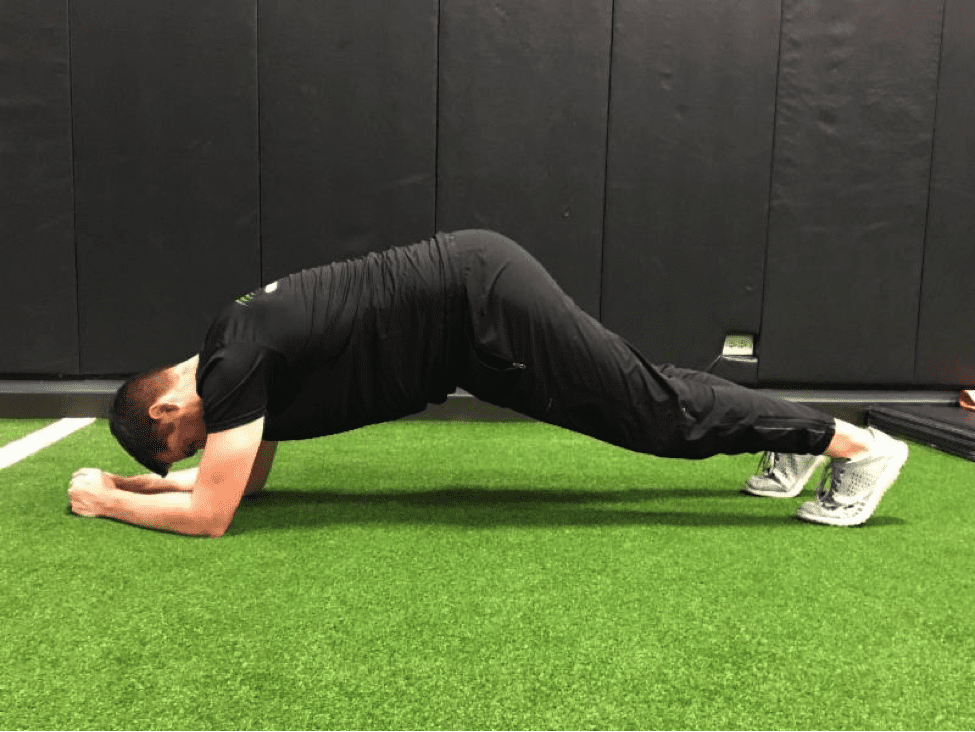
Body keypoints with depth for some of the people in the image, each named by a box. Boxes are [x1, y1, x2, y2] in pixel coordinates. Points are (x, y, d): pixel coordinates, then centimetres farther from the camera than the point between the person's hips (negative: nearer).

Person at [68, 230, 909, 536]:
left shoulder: (234, 364, -11)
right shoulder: (242, 346, 18)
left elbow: (209, 514, -8)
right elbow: (249, 475, 30)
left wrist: (109, 499, 8)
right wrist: (151, 477, 28)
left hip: (482, 304, -9)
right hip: (474, 292, 9)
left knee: (655, 410, -3)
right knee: (638, 394, 17)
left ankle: (853, 444, 10)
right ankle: (792, 439, 31)